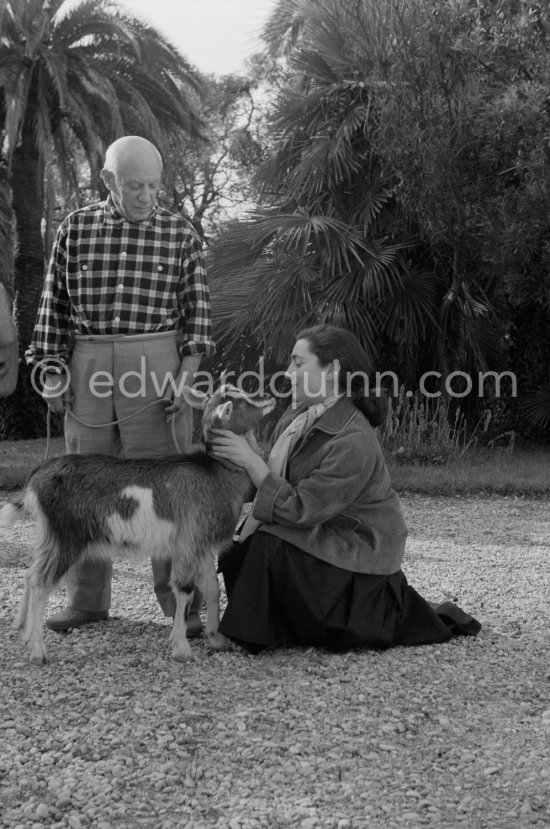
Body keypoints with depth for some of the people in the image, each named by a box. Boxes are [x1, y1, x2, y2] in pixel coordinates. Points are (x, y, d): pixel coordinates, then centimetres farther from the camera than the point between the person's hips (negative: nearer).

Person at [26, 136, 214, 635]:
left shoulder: (181, 235, 2)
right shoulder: (76, 230, 7)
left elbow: (197, 310, 1)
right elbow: (55, 306, 10)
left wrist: (187, 376, -9)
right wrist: (52, 372, 3)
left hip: (156, 369, -2)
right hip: (88, 370, 3)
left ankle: (182, 603, 3)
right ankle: (88, 600, 19)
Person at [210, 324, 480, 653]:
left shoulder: (353, 442, -26)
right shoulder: (301, 414, 3)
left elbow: (300, 511, -27)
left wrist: (250, 459, -25)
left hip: (357, 551, -10)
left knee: (265, 545, -28)